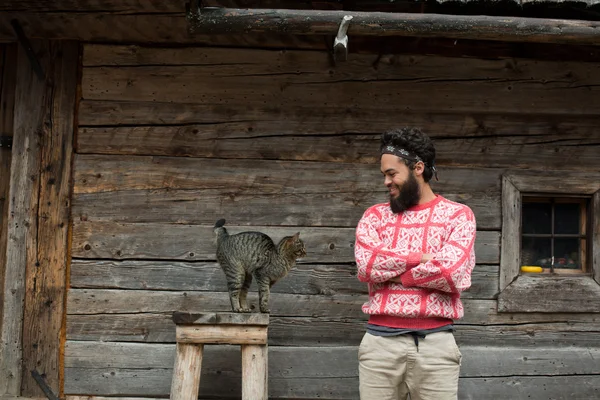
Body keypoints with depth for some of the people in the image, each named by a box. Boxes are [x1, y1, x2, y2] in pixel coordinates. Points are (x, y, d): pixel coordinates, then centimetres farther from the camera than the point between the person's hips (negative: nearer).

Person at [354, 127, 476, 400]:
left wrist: (391, 272, -4)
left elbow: (453, 274, -12)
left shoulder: (457, 214, 4)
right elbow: (366, 264, -7)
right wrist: (421, 258, -6)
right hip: (380, 340, 2)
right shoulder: (375, 215, 12)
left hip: (435, 343, -2)